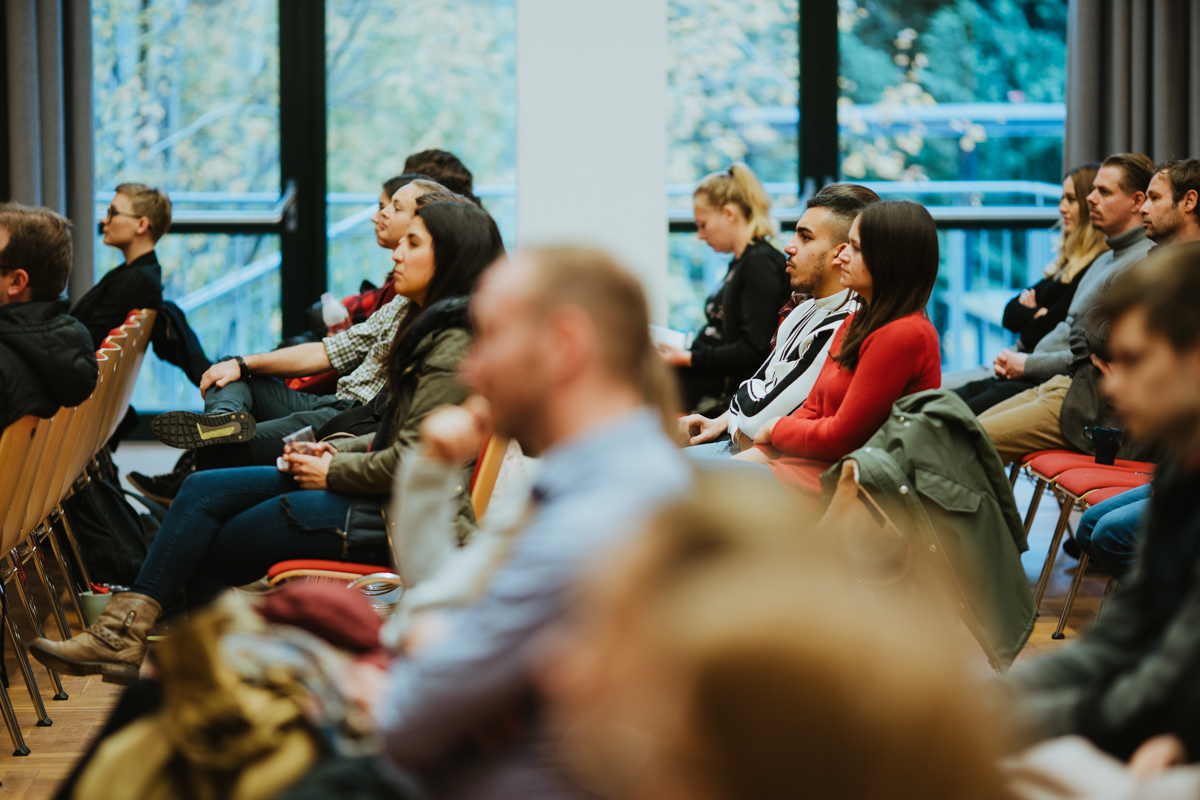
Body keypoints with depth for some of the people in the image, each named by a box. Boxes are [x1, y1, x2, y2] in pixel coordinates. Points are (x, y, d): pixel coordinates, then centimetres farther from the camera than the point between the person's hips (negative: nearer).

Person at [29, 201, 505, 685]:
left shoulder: (454, 348, -18)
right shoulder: (429, 327, 14)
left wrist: (332, 473, -9)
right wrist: (337, 451, 6)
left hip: (396, 518, -10)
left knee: (211, 552, -1)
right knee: (203, 490, 0)